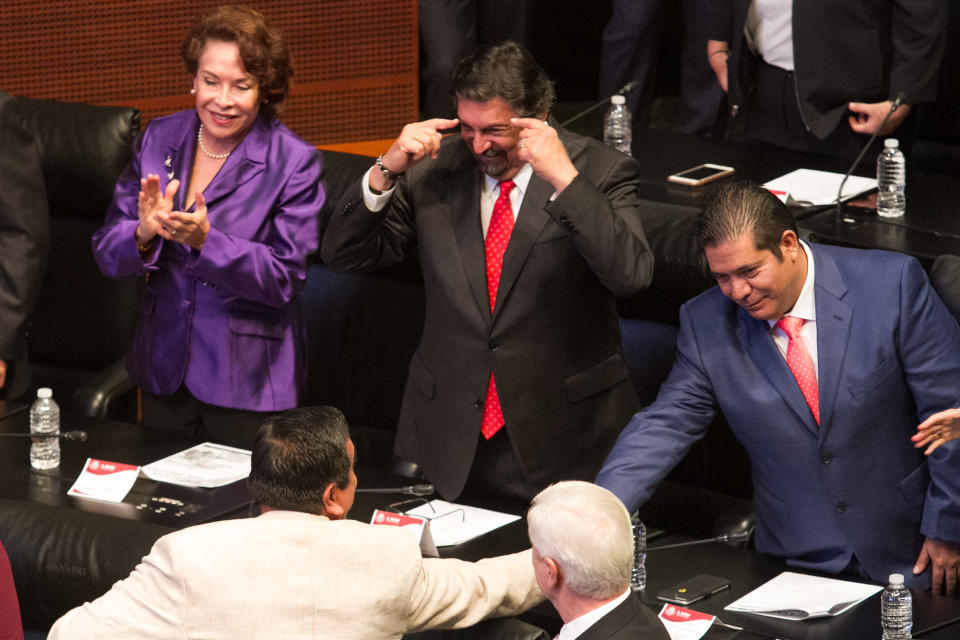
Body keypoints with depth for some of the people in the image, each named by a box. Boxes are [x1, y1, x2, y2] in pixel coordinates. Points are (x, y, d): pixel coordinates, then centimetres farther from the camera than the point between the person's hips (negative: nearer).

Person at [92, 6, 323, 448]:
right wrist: (144, 233, -23)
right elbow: (107, 254, 0)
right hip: (164, 370, 4)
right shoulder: (159, 139, 2)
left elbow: (285, 278, -17)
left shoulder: (294, 162, -11)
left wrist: (205, 241, -30)